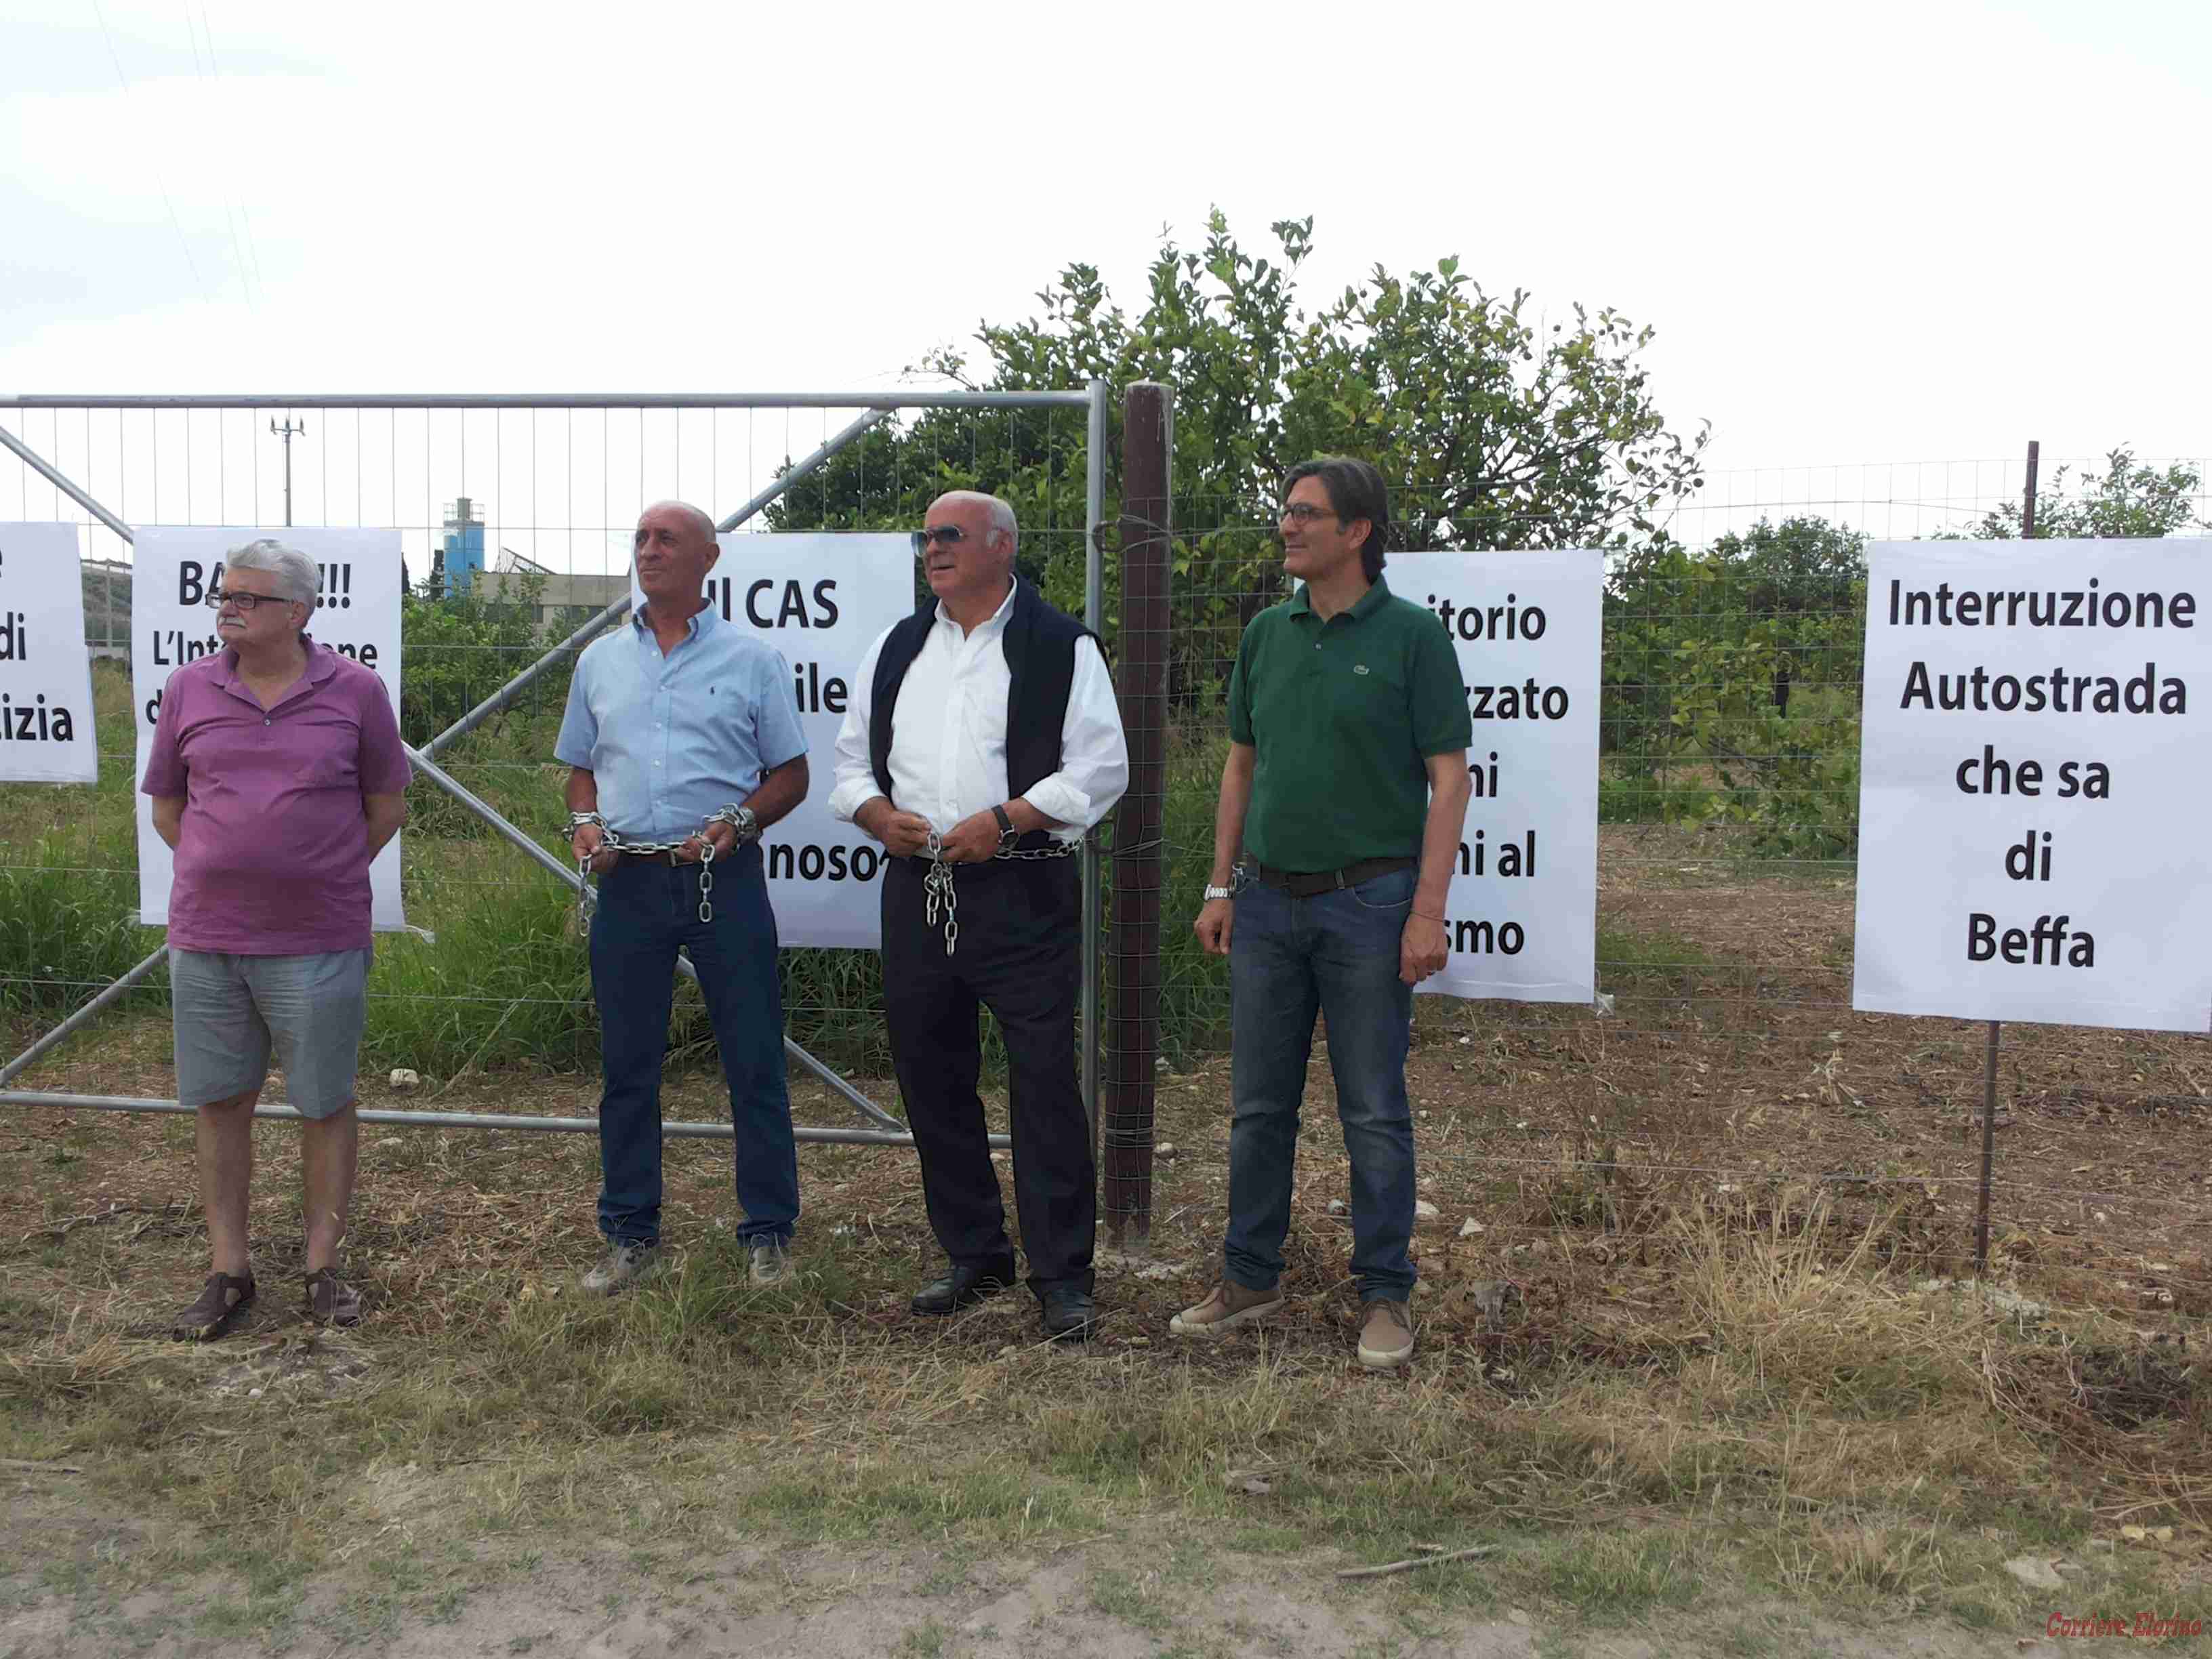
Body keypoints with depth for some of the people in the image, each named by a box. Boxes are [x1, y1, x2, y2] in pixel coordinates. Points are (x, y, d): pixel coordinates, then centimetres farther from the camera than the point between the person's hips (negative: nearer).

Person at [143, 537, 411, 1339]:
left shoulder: (355, 690, -2)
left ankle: (323, 1268, 20)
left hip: (318, 942, -2)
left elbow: (386, 805, 6)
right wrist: (226, 873, 8)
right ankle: (228, 1270, 22)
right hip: (205, 939, 3)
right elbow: (167, 805, 15)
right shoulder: (188, 688, 5)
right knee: (218, 1101, 9)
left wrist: (318, 876, 8)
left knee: (326, 1103, 6)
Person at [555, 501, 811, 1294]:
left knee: (754, 1062, 1)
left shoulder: (751, 659, 3)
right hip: (628, 879, 3)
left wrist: (737, 821, -12)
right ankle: (630, 1234, 21)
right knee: (626, 1064, 8)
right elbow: (580, 767, 19)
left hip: (723, 877, -3)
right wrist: (586, 824, -1)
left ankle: (768, 1233, 13)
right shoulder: (599, 661, 13)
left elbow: (790, 774, 4)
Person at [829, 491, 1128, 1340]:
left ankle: (1062, 1276, 4)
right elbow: (852, 757, 18)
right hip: (917, 889, 6)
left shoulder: (1061, 648, -1)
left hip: (1023, 894, -5)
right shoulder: (895, 649, 16)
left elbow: (1100, 766, -7)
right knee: (931, 1079, 11)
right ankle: (974, 1255, 25)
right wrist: (879, 814, -3)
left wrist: (1004, 819, -17)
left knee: (1045, 1083, -6)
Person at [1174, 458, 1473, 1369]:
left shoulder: (1412, 636, -6)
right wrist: (1220, 889, 9)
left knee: (1374, 1111, 3)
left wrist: (1428, 912, -14)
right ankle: (1250, 1278, 24)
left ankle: (1385, 1295, 16)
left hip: (1369, 902, -5)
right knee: (1259, 1105, 11)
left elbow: (1449, 780, -8)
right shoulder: (1267, 633, 9)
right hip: (1270, 903, 5)